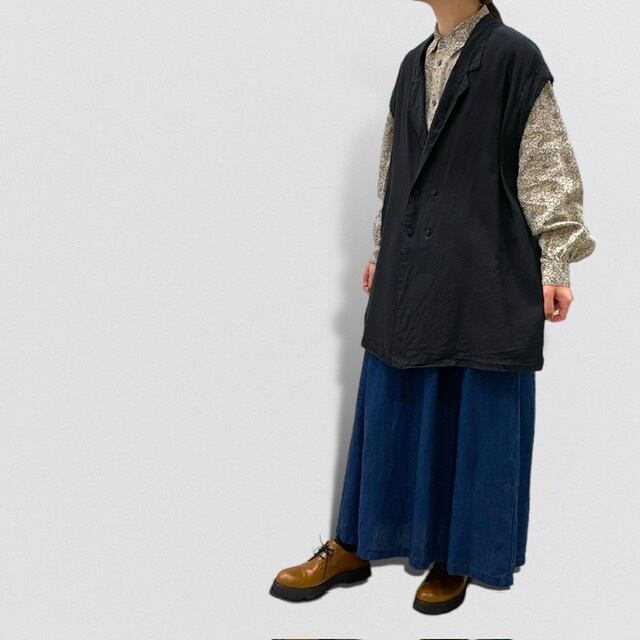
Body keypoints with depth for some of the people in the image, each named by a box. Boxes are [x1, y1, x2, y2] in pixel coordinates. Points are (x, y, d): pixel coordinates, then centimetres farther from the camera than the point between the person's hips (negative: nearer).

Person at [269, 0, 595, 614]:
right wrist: (382, 252, 20)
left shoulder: (514, 56, -5)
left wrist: (554, 264, -10)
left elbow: (547, 170, -7)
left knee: (477, 414, 5)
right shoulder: (414, 64, 13)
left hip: (485, 276, -5)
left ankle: (457, 558, 22)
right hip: (410, 276, 6)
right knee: (389, 406, 11)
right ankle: (353, 546, 23)